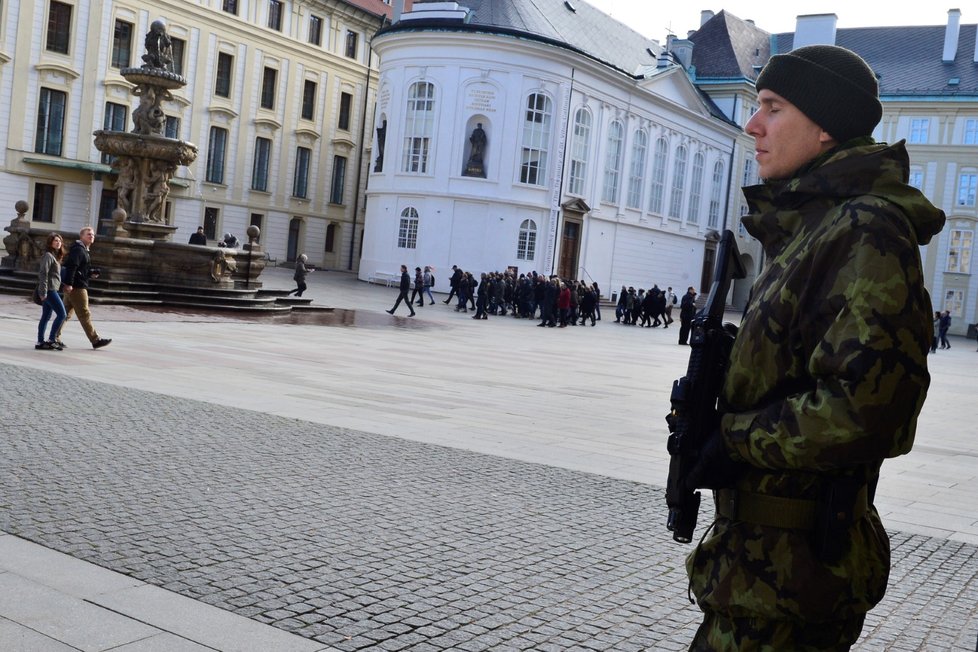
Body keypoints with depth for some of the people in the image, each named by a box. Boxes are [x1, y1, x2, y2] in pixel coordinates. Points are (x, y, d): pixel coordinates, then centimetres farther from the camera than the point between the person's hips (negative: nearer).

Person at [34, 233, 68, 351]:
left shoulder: (55, 256, 19)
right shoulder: (48, 255, -9)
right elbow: (43, 274, -16)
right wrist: (43, 292, -21)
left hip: (52, 290, 9)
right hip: (49, 290, -9)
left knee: (46, 317, 8)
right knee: (62, 314, -10)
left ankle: (40, 342, 10)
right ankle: (51, 340, -7)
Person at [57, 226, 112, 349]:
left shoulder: (84, 250, 20)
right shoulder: (78, 249, -12)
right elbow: (71, 267, -22)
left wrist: (91, 273, 9)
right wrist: (69, 283, -28)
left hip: (72, 287, 10)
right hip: (76, 287, -10)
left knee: (66, 313, 12)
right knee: (84, 314, -5)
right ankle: (96, 340, -1)